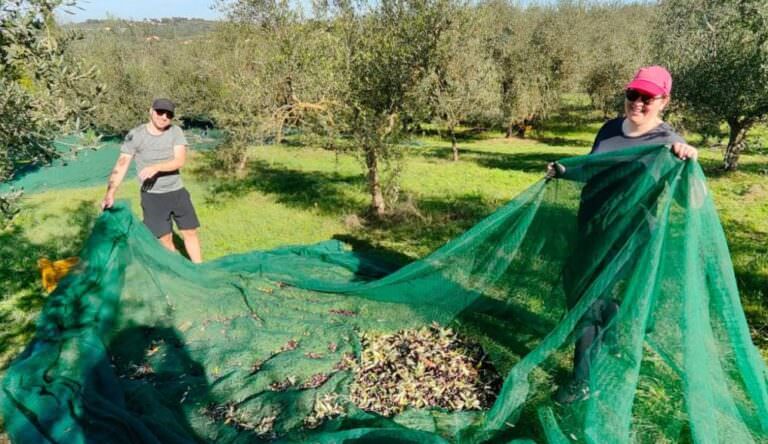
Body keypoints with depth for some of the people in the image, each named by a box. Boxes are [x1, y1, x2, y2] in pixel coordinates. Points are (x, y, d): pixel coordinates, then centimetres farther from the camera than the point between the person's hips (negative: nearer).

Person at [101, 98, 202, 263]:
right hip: (152, 196, -2)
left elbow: (180, 161, -16)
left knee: (190, 232, 9)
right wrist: (110, 193, -23)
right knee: (165, 239, -1)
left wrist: (156, 167, -32)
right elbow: (121, 165, -14)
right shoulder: (135, 135, -10)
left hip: (177, 192, 3)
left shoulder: (176, 132, -5)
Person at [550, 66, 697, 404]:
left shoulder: (667, 143, -13)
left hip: (624, 237, -7)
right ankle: (612, 340, 50)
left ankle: (582, 380, 10)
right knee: (592, 288, 22)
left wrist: (689, 162, -41)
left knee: (587, 295, -4)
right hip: (591, 227, 7)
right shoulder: (610, 129, 5)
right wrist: (564, 172, 8)